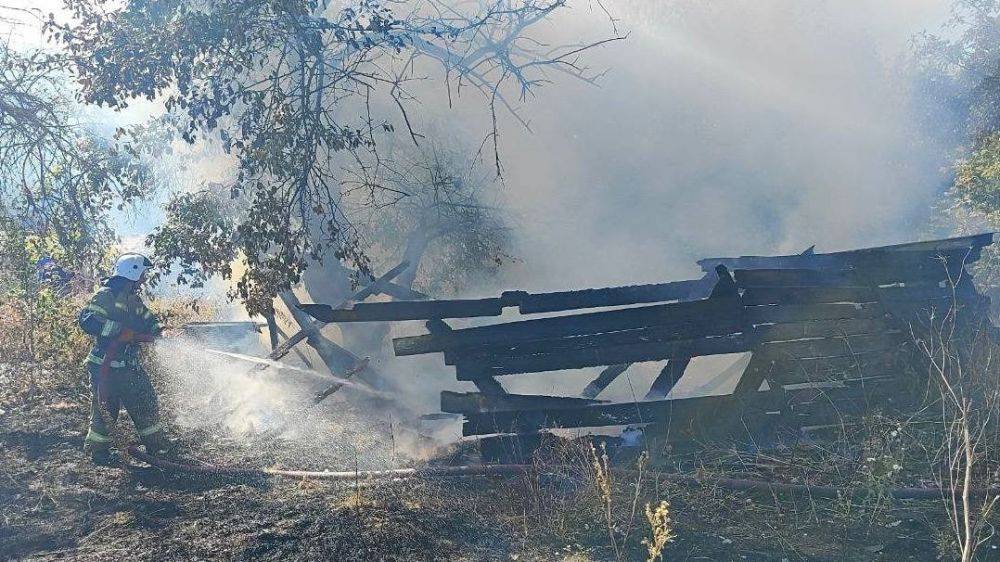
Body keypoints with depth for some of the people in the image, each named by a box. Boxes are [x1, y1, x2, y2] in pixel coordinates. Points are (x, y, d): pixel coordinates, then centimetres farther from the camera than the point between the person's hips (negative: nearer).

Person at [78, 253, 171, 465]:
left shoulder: (133, 299, 14)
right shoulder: (106, 295, -13)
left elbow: (147, 320, 24)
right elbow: (87, 321, -24)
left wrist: (155, 327, 0)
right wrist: (122, 331, -27)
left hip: (129, 365, 9)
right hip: (105, 365, -9)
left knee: (146, 401, 11)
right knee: (105, 407, -1)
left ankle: (155, 443, 23)